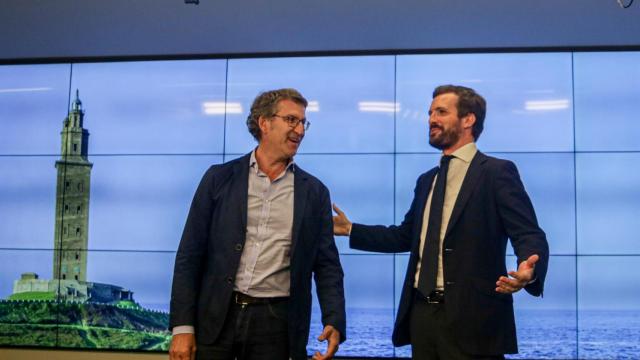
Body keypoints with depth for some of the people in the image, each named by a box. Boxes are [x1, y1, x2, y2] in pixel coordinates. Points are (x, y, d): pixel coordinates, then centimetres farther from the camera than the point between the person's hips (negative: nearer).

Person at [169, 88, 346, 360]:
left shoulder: (315, 192, 6)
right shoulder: (220, 177, 3)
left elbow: (326, 265, 6)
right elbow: (190, 254, 2)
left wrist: (335, 322, -10)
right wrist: (182, 326, -5)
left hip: (277, 322, 1)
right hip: (216, 317, 0)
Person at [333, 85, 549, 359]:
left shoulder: (497, 172, -5)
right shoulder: (427, 180, 18)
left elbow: (529, 236, -12)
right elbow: (407, 235, 24)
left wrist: (529, 271, -33)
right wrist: (351, 230, 20)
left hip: (471, 317, -7)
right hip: (422, 314, 7)